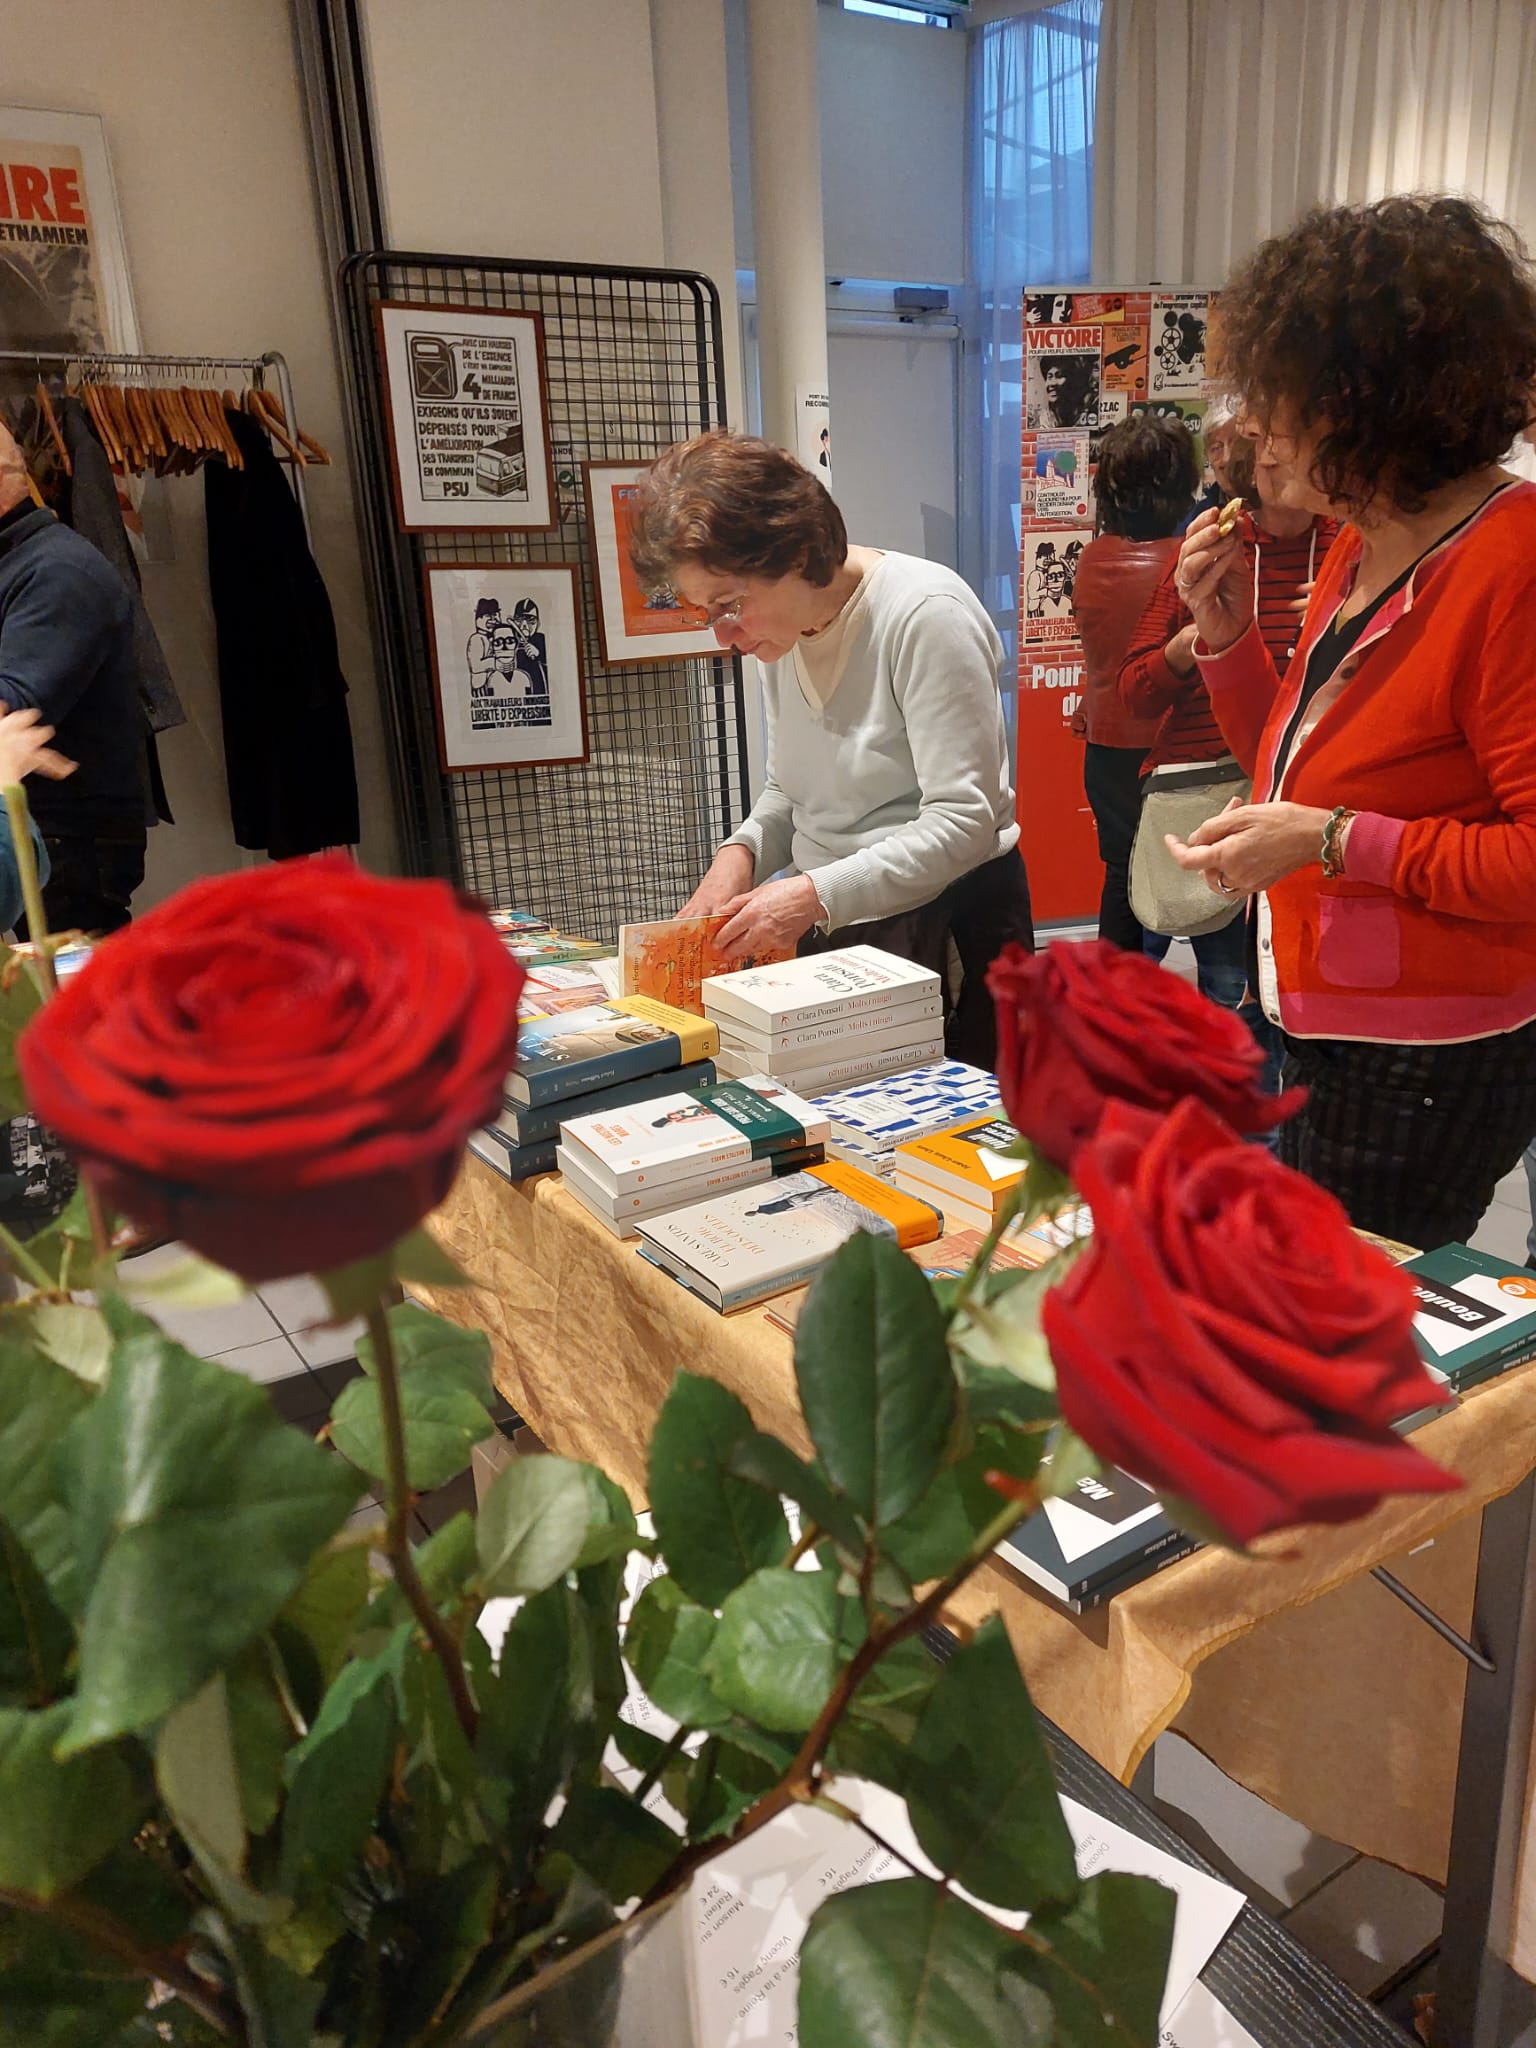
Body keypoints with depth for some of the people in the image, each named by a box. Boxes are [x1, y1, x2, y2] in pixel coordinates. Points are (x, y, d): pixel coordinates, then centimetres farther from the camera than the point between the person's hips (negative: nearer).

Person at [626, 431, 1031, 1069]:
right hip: (822, 926, 7)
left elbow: (963, 822, -22)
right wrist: (742, 851, -6)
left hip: (948, 922, -6)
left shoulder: (924, 615, -18)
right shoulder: (779, 631, 5)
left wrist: (816, 895, -26)